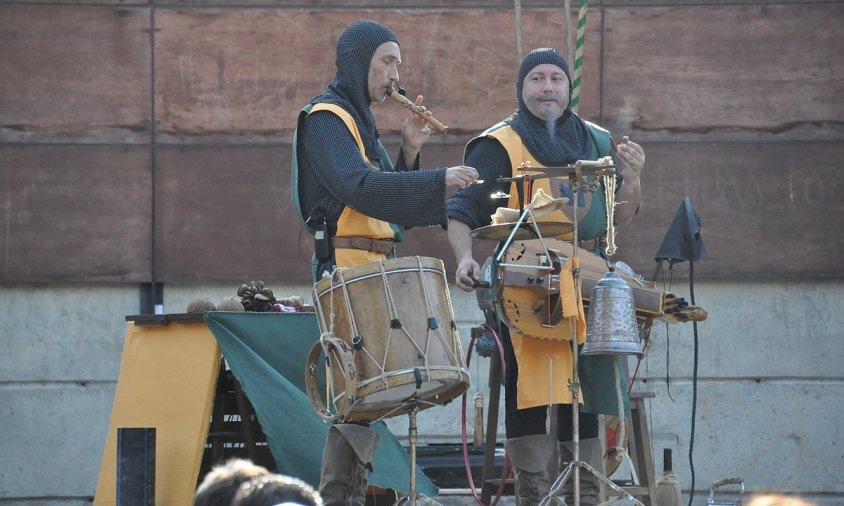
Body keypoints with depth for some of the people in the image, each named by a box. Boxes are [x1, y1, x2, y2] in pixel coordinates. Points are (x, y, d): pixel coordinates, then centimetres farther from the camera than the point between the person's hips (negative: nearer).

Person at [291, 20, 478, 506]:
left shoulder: (360, 121, 22)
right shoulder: (326, 119, -7)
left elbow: (388, 203, 20)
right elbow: (359, 188, -23)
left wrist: (409, 152, 6)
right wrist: (438, 180, -27)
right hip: (345, 270, -10)